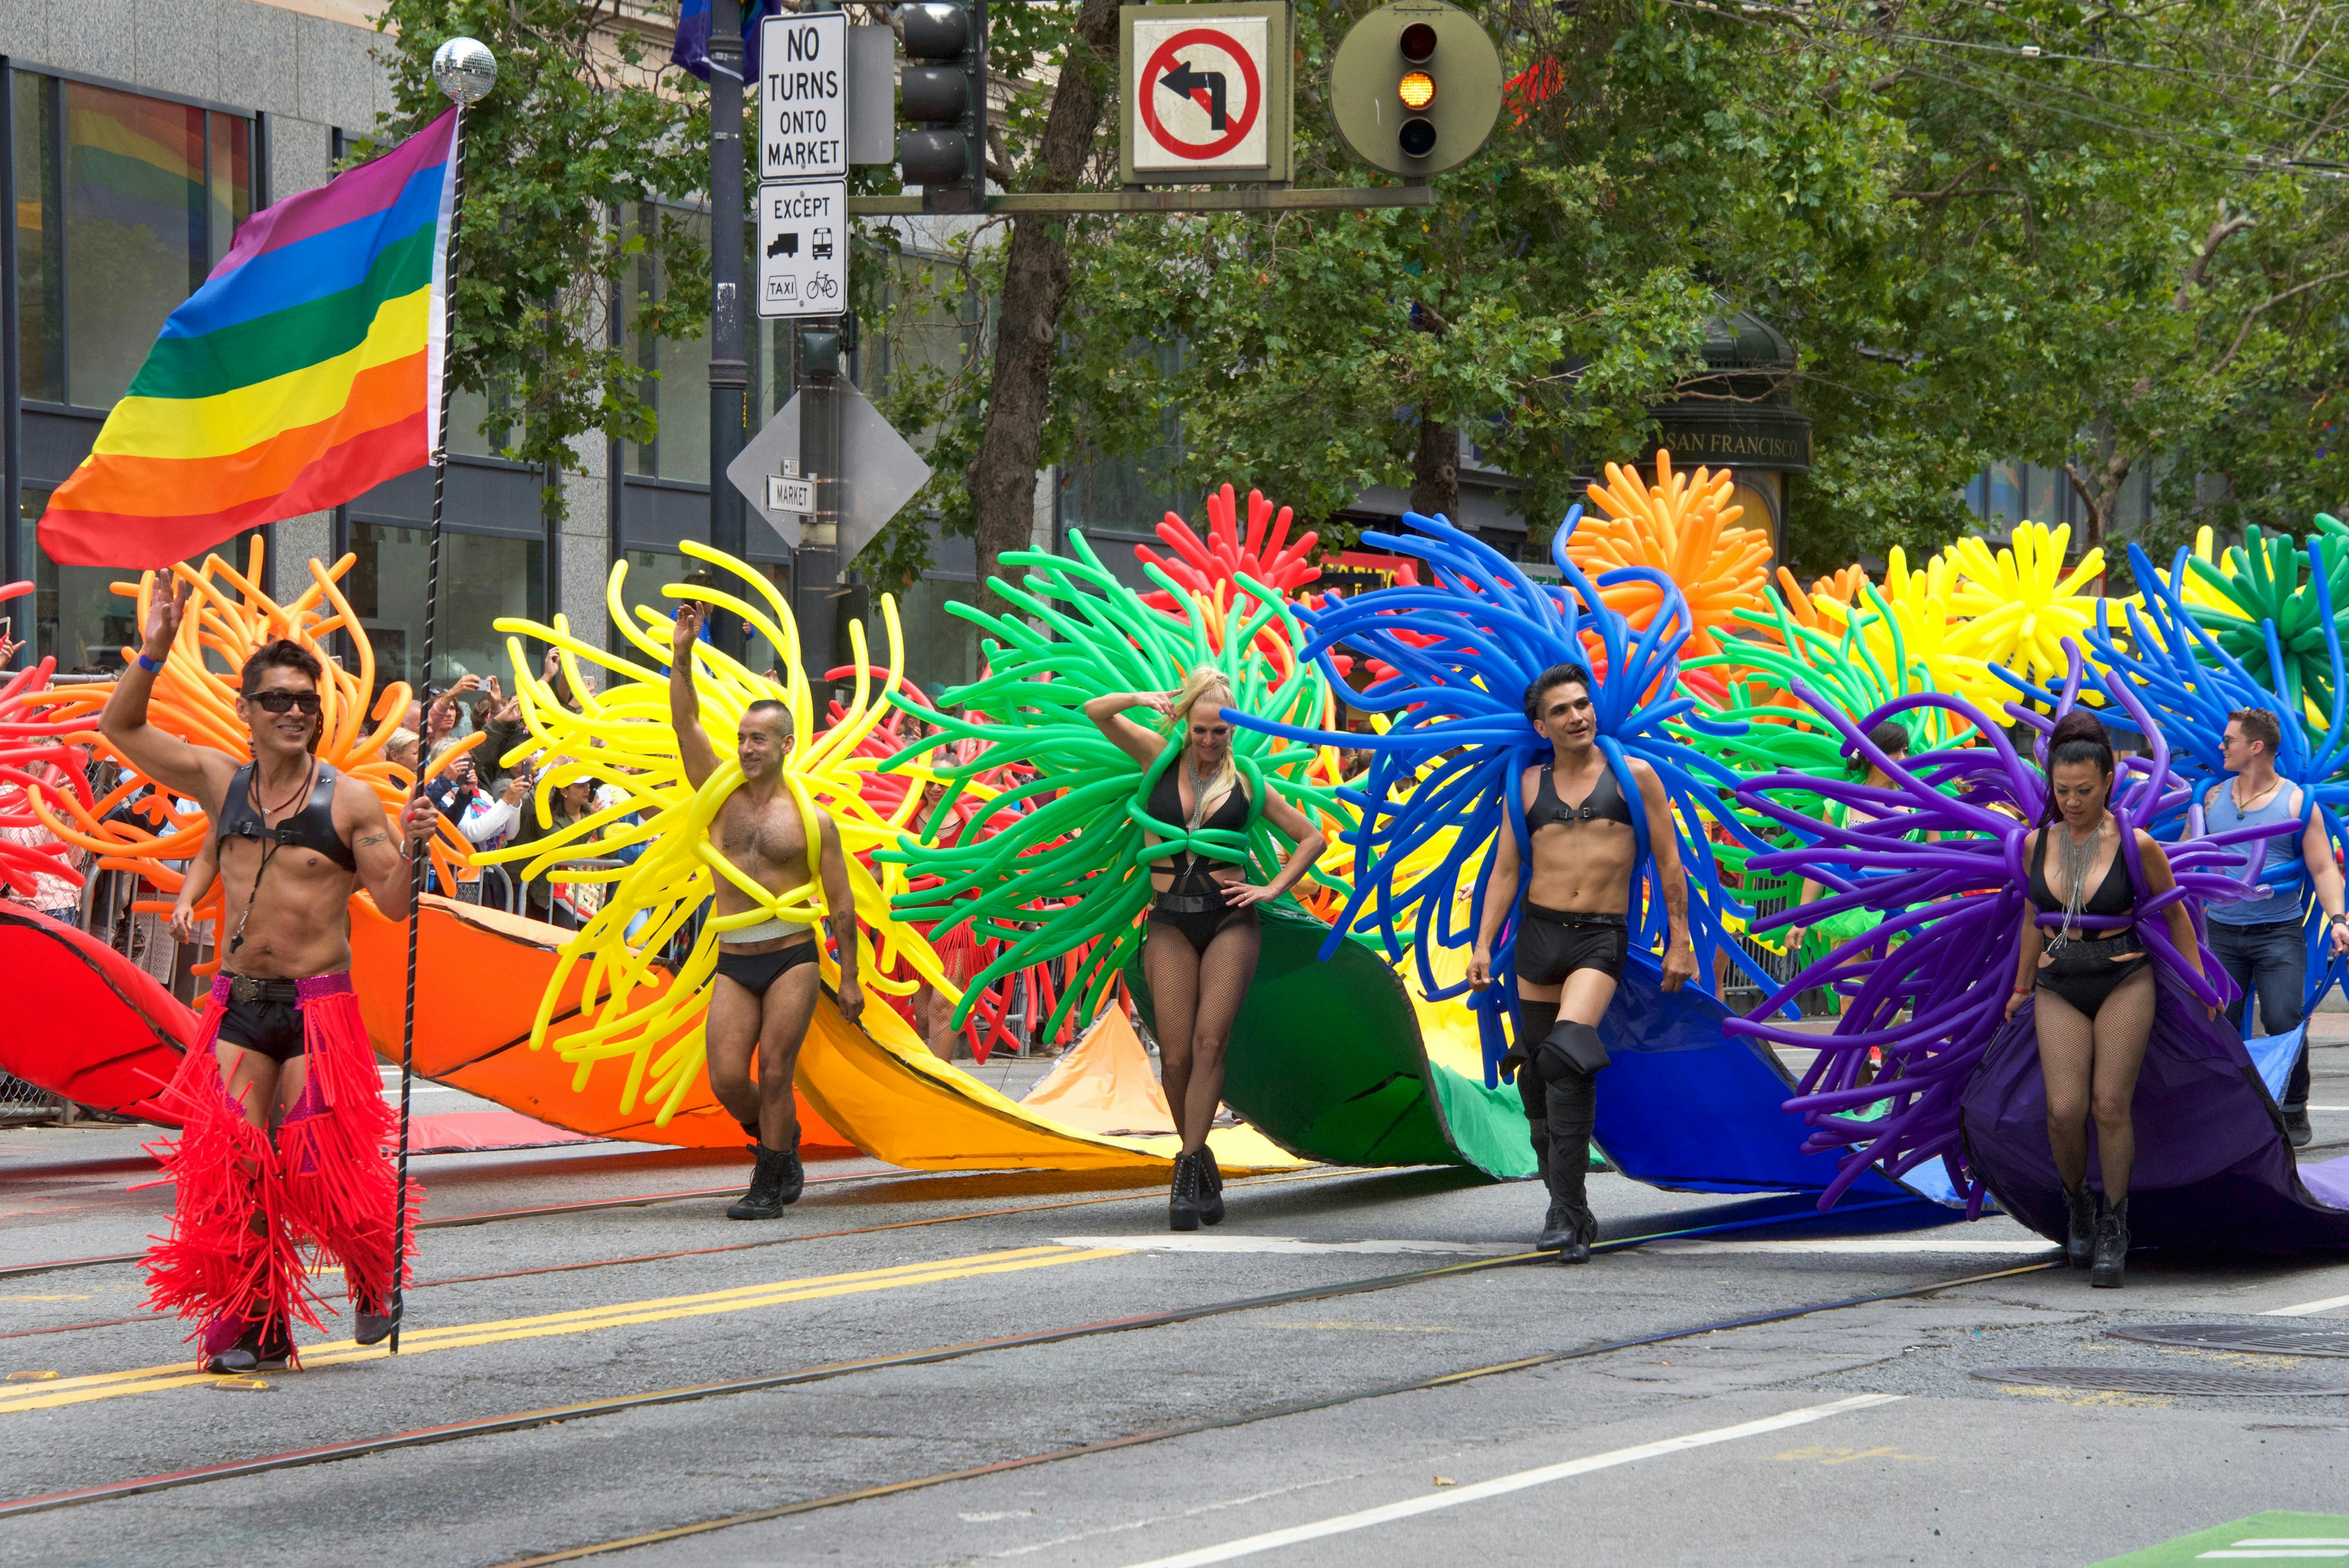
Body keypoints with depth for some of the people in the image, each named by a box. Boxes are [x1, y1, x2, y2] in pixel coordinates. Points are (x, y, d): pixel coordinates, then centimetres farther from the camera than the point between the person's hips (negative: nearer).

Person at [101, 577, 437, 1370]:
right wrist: (152, 655, -4)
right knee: (234, 1161, -4)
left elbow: (393, 904, -3)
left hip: (318, 1007, -3)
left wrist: (409, 848, -21)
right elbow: (119, 726, 9)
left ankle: (374, 1275, 24)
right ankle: (251, 1323, 6)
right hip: (238, 1005, 3)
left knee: (319, 1167, -5)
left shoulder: (348, 800, -3)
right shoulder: (219, 781, 7)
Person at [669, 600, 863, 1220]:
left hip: (793, 959, -3)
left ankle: (769, 1186, 5)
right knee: (726, 1079, -5)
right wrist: (681, 656, -12)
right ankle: (781, 1144, 23)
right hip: (733, 963, 3)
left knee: (775, 1075, -7)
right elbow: (685, 725, -1)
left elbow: (841, 904, 3)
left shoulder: (811, 818, -1)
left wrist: (849, 977, 1)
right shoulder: (722, 797, 8)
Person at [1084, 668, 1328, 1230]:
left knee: (1209, 1044, -13)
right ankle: (1202, 1165, 14)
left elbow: (1312, 839, 14)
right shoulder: (1161, 759, 8)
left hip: (1229, 923, -1)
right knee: (1176, 1056, -4)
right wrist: (1144, 699, -6)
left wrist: (1273, 889, 3)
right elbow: (1096, 710, 6)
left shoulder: (1245, 785, 7)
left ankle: (1188, 1171, -12)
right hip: (1171, 924, 1)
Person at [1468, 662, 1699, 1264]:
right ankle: (1573, 1215, 18)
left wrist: (1679, 943, 3)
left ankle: (1565, 1213, -22)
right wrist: (1483, 944, 0)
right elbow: (1505, 869, 10)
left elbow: (1669, 864, 6)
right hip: (1539, 931, 4)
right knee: (1537, 1076, 5)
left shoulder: (1633, 777, 5)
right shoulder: (1528, 786, 11)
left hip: (1601, 939, -4)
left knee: (1568, 1061, -23)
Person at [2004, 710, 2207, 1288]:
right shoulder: (2037, 844, 2)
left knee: (2111, 1105, -7)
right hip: (2059, 987, 2)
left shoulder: (2136, 846, -7)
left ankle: (2114, 1229, 7)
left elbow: (2175, 915, 6)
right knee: (2065, 1109, -10)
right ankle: (2078, 1208, 17)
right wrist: (2021, 988, 25)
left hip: (2125, 983, -2)